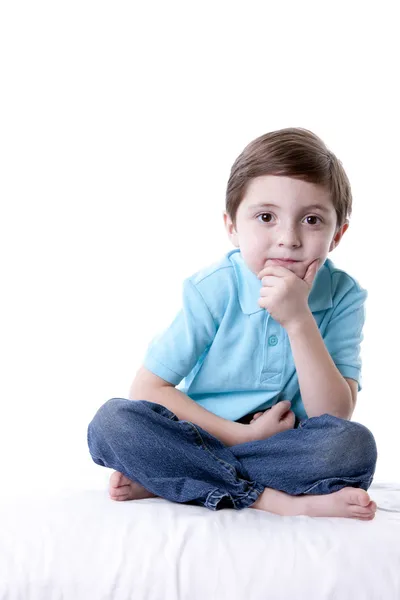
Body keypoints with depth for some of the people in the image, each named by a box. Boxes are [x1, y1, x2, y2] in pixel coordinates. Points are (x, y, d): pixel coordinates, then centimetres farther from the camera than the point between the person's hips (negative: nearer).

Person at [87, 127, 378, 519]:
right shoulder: (213, 289, -11)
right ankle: (274, 499, -26)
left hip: (286, 449, 1)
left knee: (355, 446, -31)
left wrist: (299, 320, -27)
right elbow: (147, 390, -12)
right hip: (205, 438, 0)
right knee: (112, 421, -26)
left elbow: (334, 417, -15)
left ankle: (163, 480, -24)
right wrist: (243, 435, -18)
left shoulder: (343, 297, -8)